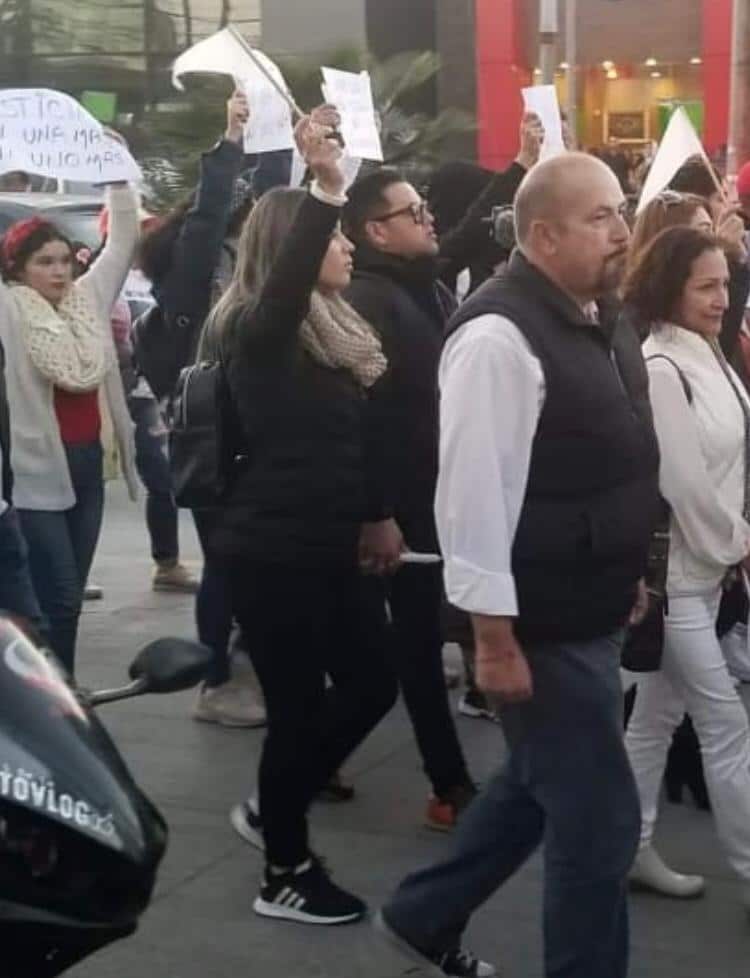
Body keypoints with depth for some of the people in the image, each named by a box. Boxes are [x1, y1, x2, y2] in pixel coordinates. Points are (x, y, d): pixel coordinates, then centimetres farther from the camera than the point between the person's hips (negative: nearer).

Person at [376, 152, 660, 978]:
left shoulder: (599, 319, 9)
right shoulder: (500, 334, -21)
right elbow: (475, 492, -23)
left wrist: (628, 572, 22)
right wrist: (495, 637, -21)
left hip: (590, 612, 10)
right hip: (542, 626, -10)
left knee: (536, 784, 23)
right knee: (599, 818, 1)